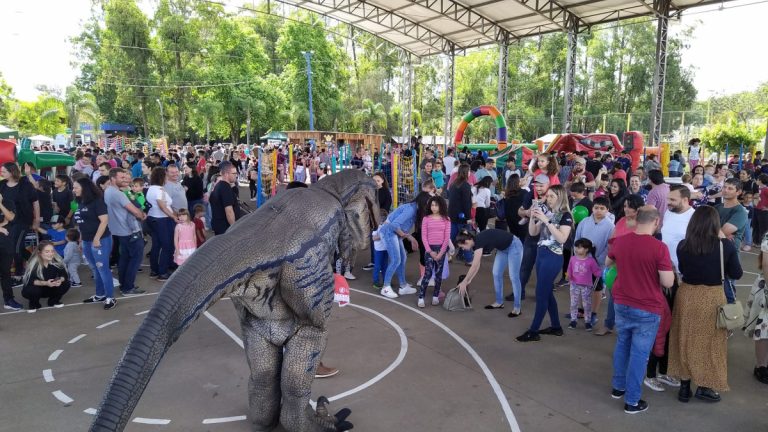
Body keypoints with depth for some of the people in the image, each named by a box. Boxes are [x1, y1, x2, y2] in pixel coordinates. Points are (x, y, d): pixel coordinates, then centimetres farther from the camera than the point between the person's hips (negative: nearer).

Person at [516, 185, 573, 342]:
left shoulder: (565, 216, -11)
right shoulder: (546, 212, 10)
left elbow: (562, 238, -23)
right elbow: (532, 232, 11)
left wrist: (546, 221, -24)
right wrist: (533, 217, -7)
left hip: (554, 258, -8)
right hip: (541, 254, 8)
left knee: (541, 293, -4)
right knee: (547, 292, 14)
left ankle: (533, 331, 3)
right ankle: (556, 326, 27)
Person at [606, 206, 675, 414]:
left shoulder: (619, 241, -3)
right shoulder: (659, 247, -20)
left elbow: (608, 263, 16)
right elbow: (668, 282, -17)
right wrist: (667, 267, 1)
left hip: (621, 303, 5)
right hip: (647, 309, -5)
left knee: (622, 345, 22)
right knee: (639, 353, 4)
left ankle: (618, 386, 35)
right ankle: (632, 401, 12)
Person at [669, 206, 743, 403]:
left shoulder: (683, 245, -8)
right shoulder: (726, 246, -14)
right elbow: (736, 274, -1)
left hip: (686, 295, 2)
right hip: (712, 297, -2)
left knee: (685, 340, 15)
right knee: (710, 342, 13)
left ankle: (684, 386, 23)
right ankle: (705, 387, 22)